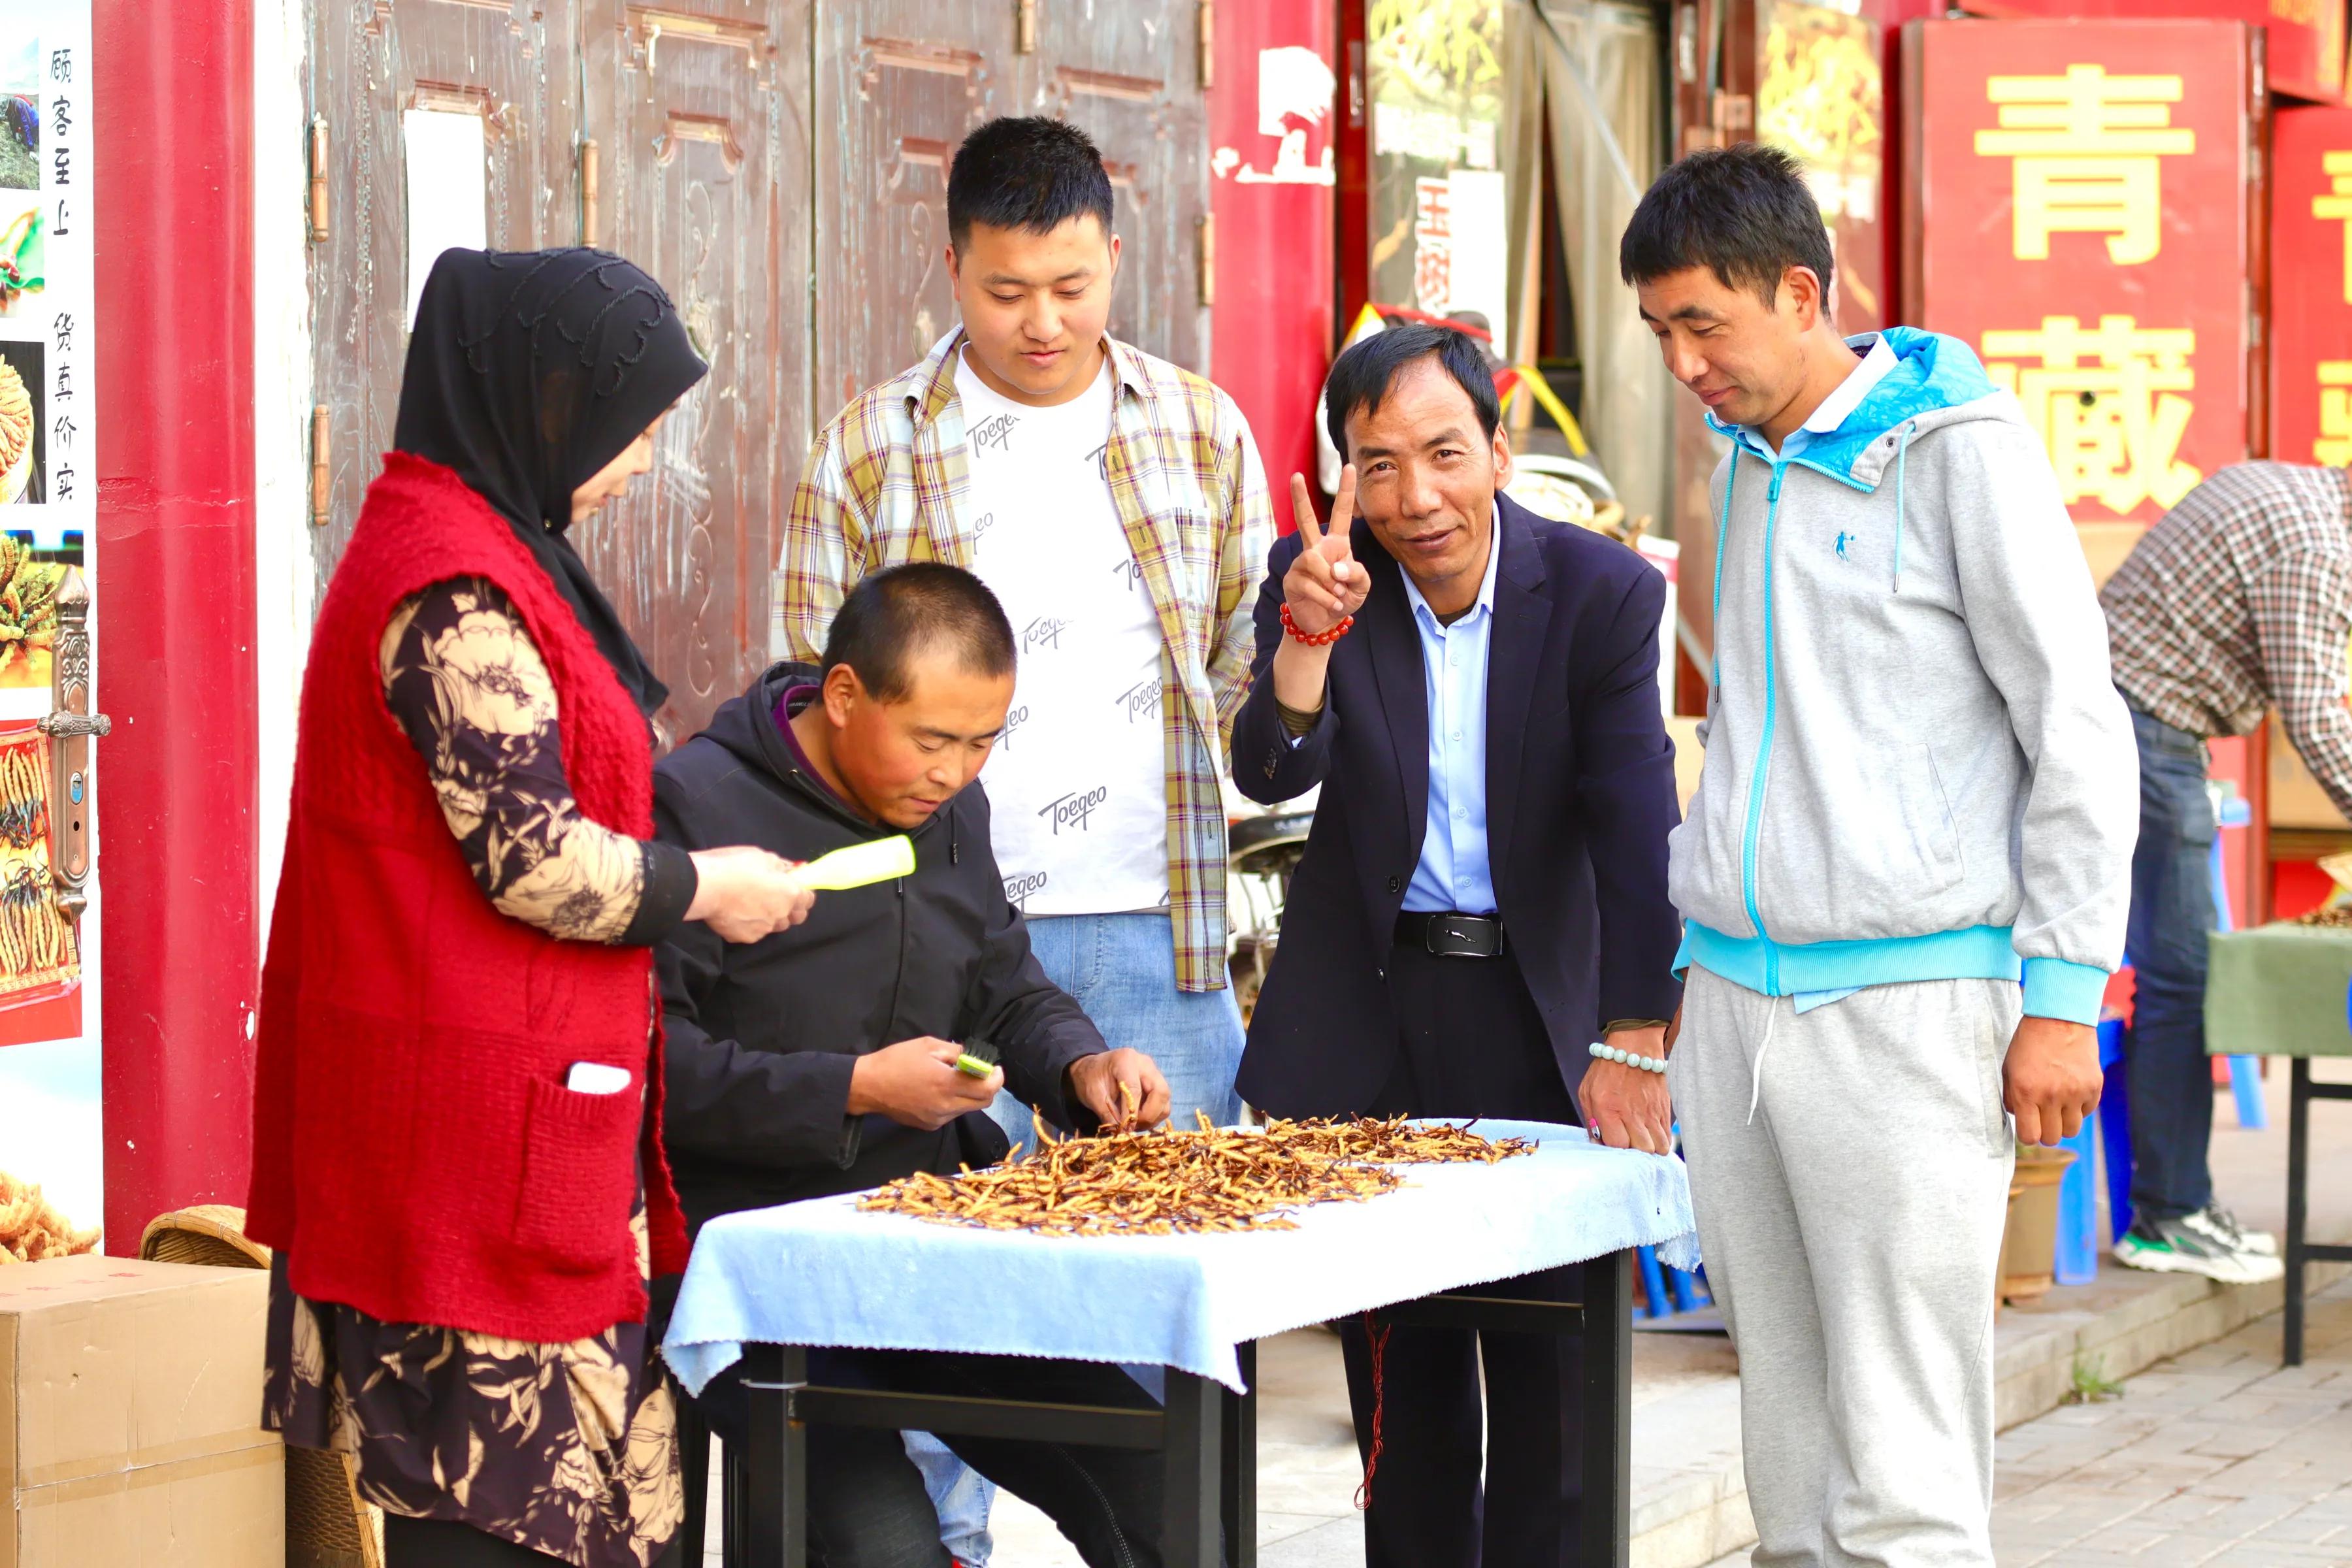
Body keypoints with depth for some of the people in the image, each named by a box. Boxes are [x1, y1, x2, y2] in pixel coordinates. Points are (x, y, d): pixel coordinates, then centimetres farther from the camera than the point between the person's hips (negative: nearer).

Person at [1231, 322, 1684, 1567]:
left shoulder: (1602, 592, -12)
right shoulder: (1314, 577, -7)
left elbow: (1637, 829, -15)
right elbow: (1271, 773, -18)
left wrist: (1631, 1043, -21)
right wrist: (1309, 633, -36)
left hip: (1536, 998, -1)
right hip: (1365, 1002, 1)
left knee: (1550, 1360, 4)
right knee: (1399, 1365, 8)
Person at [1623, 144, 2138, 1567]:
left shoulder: (1961, 448, -6)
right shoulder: (1750, 461, 16)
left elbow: (2080, 730, -7)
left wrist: (2064, 994, -11)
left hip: (1906, 1003, -7)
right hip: (1734, 1005, 7)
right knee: (1792, 1448, 8)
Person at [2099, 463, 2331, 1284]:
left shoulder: (2275, 484, 16)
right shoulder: (2312, 541, -16)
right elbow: (2312, 720, -18)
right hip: (2145, 731, -11)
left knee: (2176, 974, 13)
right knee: (2178, 978, -7)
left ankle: (2180, 1205, 17)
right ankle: (2166, 1218, -2)